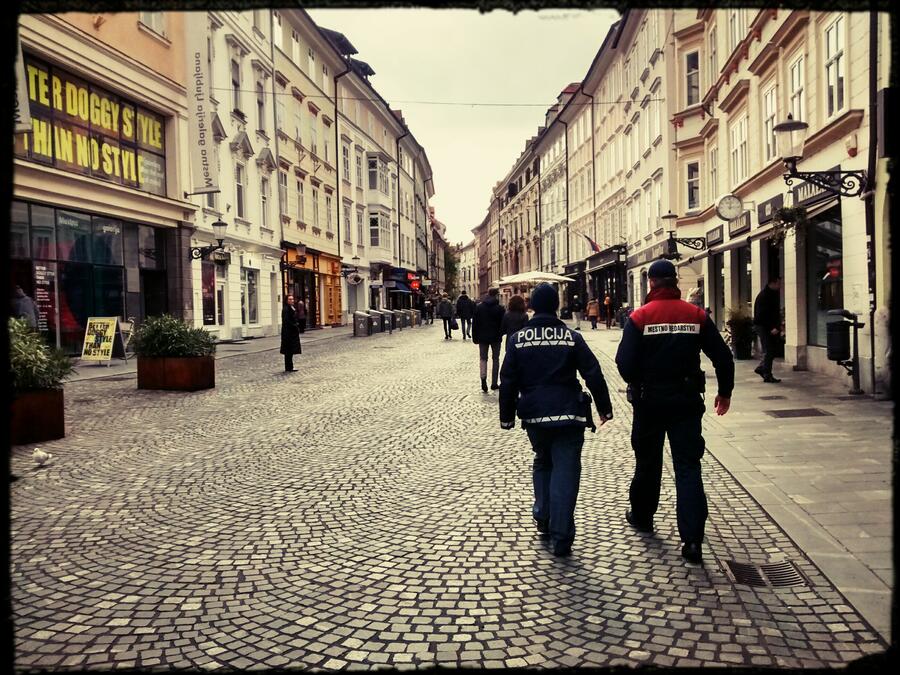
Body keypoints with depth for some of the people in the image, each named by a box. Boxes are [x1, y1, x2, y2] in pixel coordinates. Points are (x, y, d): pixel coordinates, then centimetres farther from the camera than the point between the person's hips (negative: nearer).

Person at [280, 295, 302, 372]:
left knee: (291, 351, 12)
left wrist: (297, 325, 7)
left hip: (293, 333, 10)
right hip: (288, 332, -10)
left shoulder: (293, 308, 15)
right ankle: (288, 368, -2)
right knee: (288, 351, -6)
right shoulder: (286, 309, -14)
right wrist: (295, 326, -16)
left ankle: (290, 368, 17)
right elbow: (286, 321, -21)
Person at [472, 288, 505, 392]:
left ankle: (483, 379, -14)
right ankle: (494, 383, 10)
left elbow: (475, 323, 0)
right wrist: (500, 334, 11)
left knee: (483, 358, 9)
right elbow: (503, 324, -6)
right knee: (495, 359, 10)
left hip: (482, 337, 1)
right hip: (496, 337, -1)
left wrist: (475, 337, 4)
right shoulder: (500, 308, -7)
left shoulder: (478, 307, -1)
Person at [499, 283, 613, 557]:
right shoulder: (572, 337, -1)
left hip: (534, 414, 2)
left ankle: (543, 518, 27)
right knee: (565, 471, 0)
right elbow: (593, 375, -2)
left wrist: (507, 416, 9)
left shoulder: (517, 339, 1)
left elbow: (508, 381, 2)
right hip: (568, 414, -2)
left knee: (542, 462, 24)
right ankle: (561, 538, -3)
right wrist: (604, 408, 8)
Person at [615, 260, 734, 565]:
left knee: (648, 461, 17)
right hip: (687, 400, 1)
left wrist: (639, 385, 5)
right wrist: (724, 392, 15)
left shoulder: (640, 317, -9)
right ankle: (692, 538, -7)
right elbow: (722, 356, 1)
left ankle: (642, 516, 36)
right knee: (688, 466, 1)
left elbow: (625, 362, -14)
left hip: (649, 400, -1)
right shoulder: (696, 315, -1)